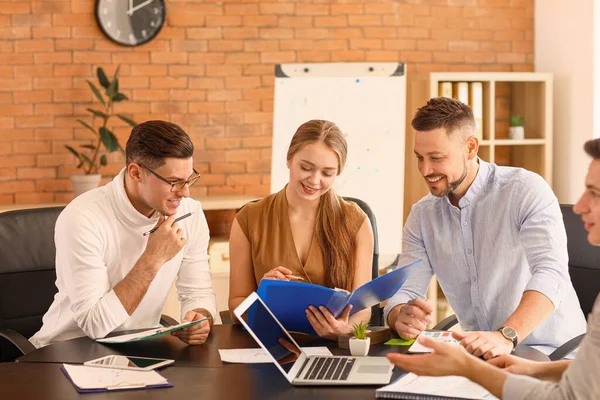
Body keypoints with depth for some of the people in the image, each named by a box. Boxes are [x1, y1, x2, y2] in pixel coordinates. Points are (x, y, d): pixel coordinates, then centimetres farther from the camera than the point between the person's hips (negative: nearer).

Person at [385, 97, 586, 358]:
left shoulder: (526, 190, -10)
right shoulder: (422, 215, 8)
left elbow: (550, 273, -23)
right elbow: (404, 292, 3)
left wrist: (506, 336, -39)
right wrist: (401, 317, -23)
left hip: (551, 351, -5)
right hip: (480, 354, 6)